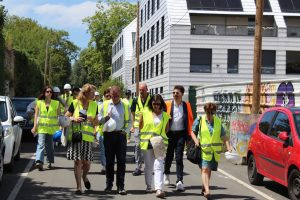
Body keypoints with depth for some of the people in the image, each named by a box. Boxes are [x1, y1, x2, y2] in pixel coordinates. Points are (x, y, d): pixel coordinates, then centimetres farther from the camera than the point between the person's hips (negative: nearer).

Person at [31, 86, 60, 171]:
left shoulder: (56, 103, 6)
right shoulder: (39, 103, 6)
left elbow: (59, 115, 8)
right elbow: (36, 115, 4)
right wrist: (35, 126, -5)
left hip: (52, 128, 1)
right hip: (41, 127, -1)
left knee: (50, 146, 9)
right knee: (41, 144, -14)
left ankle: (49, 162, 24)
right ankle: (39, 161, -25)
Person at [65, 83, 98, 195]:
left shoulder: (94, 105, 9)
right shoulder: (75, 103, 0)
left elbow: (96, 122, 14)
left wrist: (93, 120, -9)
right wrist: (74, 119, -14)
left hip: (88, 137, 2)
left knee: (87, 162, -1)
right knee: (78, 161, -1)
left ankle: (84, 176, 33)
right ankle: (78, 186, 8)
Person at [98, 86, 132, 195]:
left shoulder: (125, 105, 7)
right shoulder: (105, 105, 10)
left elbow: (129, 121, 12)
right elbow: (99, 119, 13)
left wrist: (126, 130, -4)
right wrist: (105, 118, -8)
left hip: (120, 135, -1)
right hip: (108, 135, 1)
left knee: (121, 160, -4)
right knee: (109, 160, 5)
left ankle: (120, 186, 0)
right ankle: (109, 185, 14)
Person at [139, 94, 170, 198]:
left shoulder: (165, 116, 6)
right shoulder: (145, 113, 6)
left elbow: (166, 130, 12)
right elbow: (140, 126, 13)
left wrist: (160, 138, -1)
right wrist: (148, 134, 4)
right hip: (147, 142, 2)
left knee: (159, 165, -13)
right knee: (148, 166, 12)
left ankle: (159, 189, -20)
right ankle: (148, 186, 27)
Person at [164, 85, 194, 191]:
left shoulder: (186, 105, 5)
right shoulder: (168, 104, 2)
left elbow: (190, 119, 8)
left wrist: (189, 134, 3)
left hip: (181, 134, -1)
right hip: (170, 133, 1)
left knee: (179, 158, -5)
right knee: (169, 156, 13)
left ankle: (179, 181, -6)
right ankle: (166, 174, 39)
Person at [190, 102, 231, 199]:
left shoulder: (218, 121, 8)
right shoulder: (199, 120, 1)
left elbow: (223, 136, 8)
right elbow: (193, 132, 9)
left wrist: (228, 146, -4)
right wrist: (196, 140, -10)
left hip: (215, 150, 3)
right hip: (204, 149, -3)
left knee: (209, 170, 12)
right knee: (205, 169, -14)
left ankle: (204, 187, 29)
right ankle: (207, 190, -20)